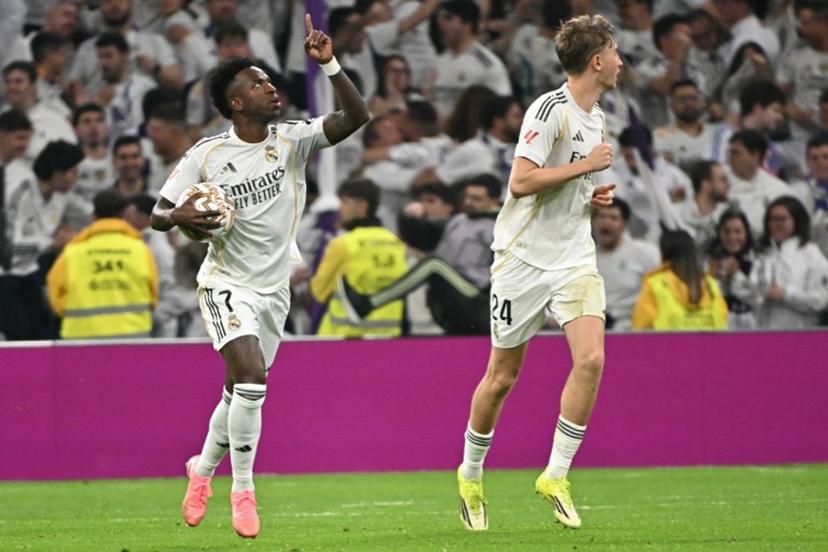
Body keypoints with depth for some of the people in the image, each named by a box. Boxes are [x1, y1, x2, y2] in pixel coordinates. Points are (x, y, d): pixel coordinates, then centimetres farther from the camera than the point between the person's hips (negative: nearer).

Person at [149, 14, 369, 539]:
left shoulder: (293, 140, -3)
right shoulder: (205, 156, -8)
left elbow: (356, 116, -16)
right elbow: (158, 215, -2)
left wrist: (330, 64, -27)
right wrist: (179, 217, -25)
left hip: (274, 289, 4)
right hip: (228, 284, -4)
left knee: (241, 392, 12)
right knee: (251, 377, -23)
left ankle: (203, 468, 38)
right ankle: (243, 490, -13)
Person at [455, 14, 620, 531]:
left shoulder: (595, 116, 13)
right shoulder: (550, 109, -14)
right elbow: (521, 181, -23)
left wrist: (592, 194, 8)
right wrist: (587, 165, -20)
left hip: (574, 257, 6)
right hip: (525, 257, -6)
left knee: (591, 358, -16)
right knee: (502, 377, 4)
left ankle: (556, 475, -7)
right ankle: (471, 474, 25)